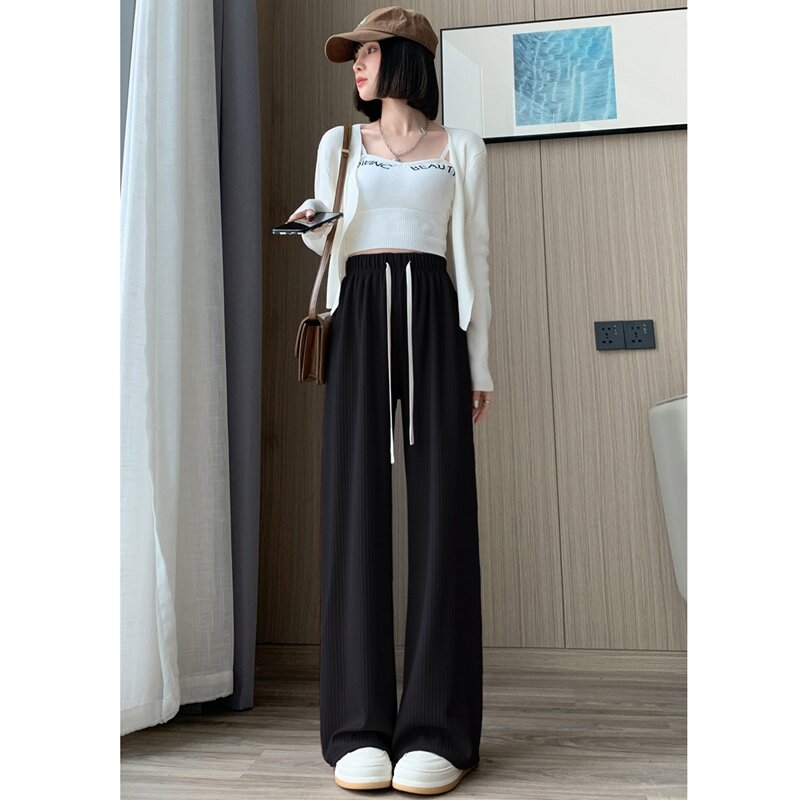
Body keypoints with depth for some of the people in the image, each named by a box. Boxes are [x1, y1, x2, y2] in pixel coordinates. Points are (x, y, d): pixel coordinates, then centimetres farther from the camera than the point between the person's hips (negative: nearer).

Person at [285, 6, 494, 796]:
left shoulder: (461, 147, 15)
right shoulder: (338, 144, 20)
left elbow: (475, 256, 9)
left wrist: (481, 362, 1)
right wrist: (310, 226, -3)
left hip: (433, 317, -1)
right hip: (359, 317, 2)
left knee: (440, 502, -9)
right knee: (356, 501, -8)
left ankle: (437, 729, -2)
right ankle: (360, 727, -1)